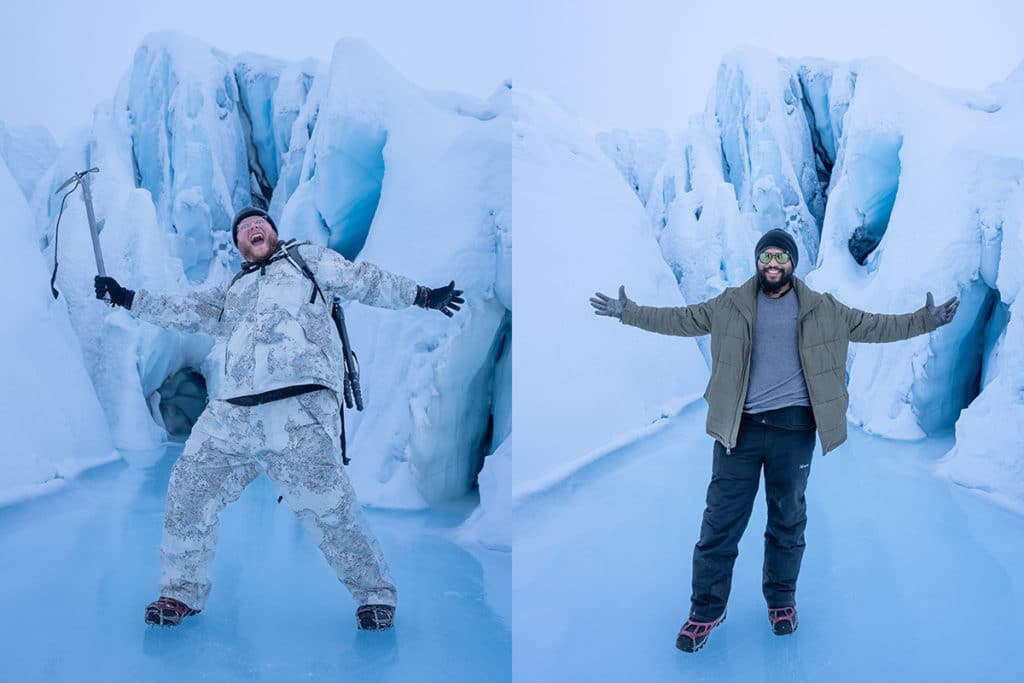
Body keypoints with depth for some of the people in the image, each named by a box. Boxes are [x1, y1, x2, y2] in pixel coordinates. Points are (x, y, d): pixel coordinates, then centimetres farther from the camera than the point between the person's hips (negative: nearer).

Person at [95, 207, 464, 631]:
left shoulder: (306, 258, 20)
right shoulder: (231, 293, 32)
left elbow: (361, 280, 15)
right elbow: (186, 312, 28)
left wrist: (421, 295, 8)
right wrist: (127, 298, 21)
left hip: (298, 409, -5)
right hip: (231, 413, 6)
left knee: (325, 505, -13)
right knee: (187, 491, 3)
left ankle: (374, 592, 2)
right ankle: (182, 591, 20)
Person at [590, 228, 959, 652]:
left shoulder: (822, 310, 6)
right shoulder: (731, 305, 5)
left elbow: (872, 326, 9)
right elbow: (681, 319, 11)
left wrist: (925, 320, 2)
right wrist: (629, 313, 10)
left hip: (793, 427, 1)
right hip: (739, 426, 0)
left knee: (788, 518, 12)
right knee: (721, 519, 0)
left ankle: (781, 598, 30)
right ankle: (707, 608, 11)